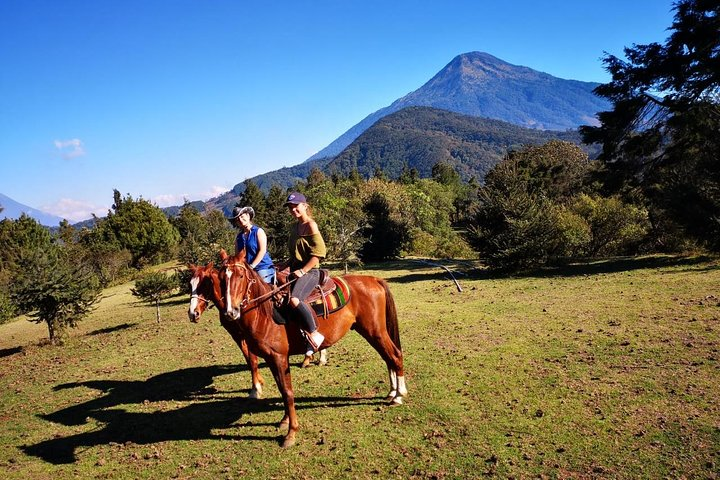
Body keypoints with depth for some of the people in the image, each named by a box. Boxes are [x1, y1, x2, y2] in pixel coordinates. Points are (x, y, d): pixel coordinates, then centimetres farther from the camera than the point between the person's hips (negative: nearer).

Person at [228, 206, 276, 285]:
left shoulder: (258, 231, 0)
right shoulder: (239, 237, 14)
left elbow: (262, 251, -9)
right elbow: (237, 255, 13)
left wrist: (251, 266, -16)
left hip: (263, 267, -4)